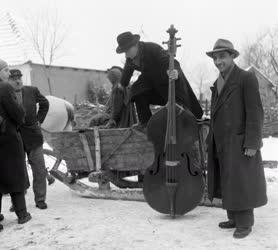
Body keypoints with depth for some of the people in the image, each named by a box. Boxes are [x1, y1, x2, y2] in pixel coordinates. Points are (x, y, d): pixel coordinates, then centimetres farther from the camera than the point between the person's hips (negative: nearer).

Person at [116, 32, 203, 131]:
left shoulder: (153, 49, -37)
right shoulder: (130, 56, -17)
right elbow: (128, 70, 0)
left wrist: (176, 72, -63)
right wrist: (123, 84, 5)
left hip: (168, 76, -6)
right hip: (151, 79, 6)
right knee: (138, 93, -15)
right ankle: (145, 122, -3)